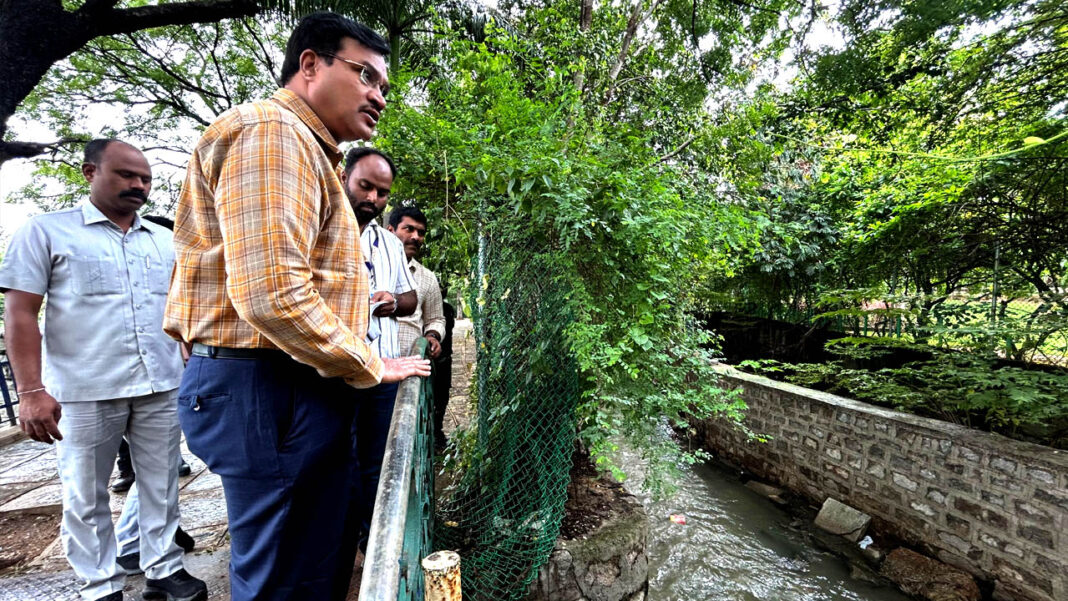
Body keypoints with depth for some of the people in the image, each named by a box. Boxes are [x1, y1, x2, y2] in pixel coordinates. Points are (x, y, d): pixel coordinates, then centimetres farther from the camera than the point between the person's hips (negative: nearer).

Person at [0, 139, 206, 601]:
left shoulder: (165, 241, 11)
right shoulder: (46, 231, 1)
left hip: (162, 388, 3)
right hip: (85, 392, -3)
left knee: (162, 485, 11)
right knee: (86, 495, 11)